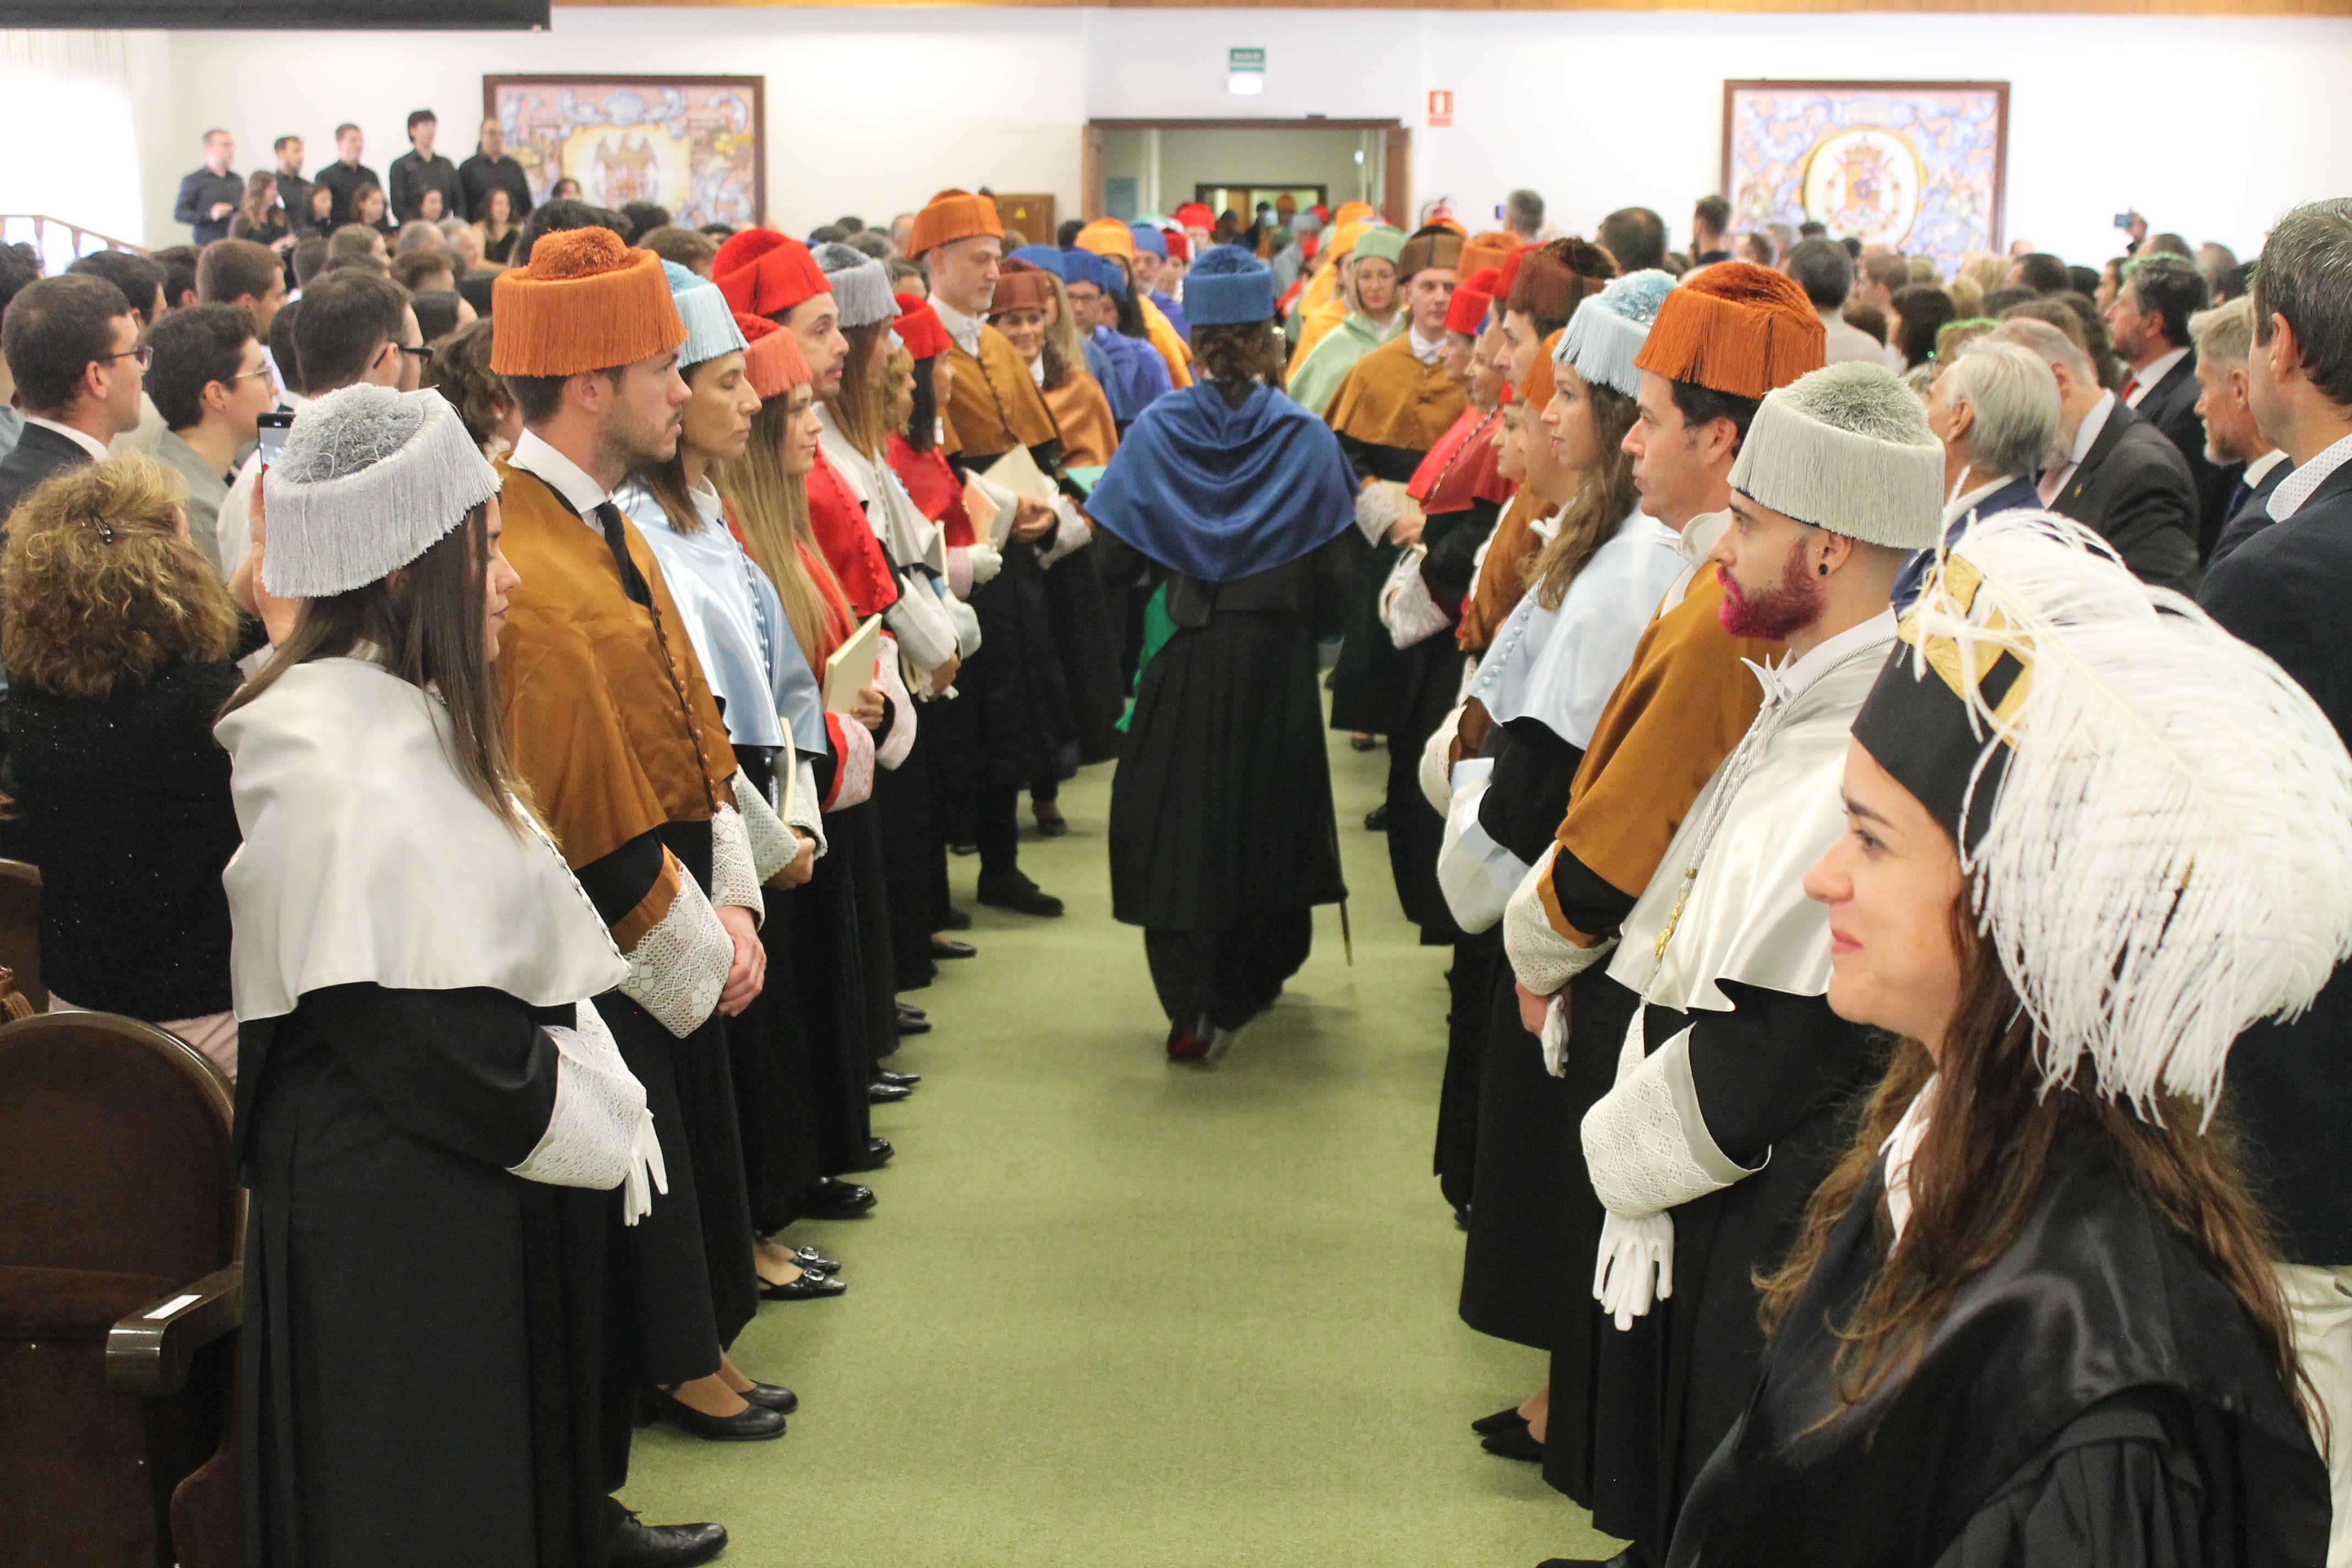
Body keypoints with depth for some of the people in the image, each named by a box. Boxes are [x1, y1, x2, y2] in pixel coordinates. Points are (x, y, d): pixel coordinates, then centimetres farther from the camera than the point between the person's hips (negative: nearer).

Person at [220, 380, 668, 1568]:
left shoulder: (422, 715, 13)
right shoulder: (321, 749, -18)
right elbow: (382, 1013, -22)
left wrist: (598, 1106, 4)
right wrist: (577, 1127, -13)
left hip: (495, 1187, 10)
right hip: (390, 1211, -9)